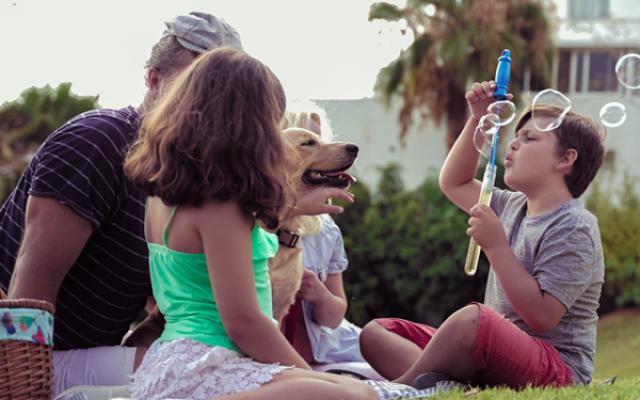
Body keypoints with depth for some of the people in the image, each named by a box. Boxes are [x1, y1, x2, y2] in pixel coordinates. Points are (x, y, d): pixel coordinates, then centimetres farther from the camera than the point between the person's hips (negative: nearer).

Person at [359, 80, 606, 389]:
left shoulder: (573, 228, -11)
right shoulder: (513, 207, 16)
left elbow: (541, 317, -21)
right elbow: (453, 183, 31)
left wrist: (496, 245, -19)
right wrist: (478, 120, 20)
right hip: (498, 352, 9)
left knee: (471, 318, -41)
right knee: (375, 333, 0)